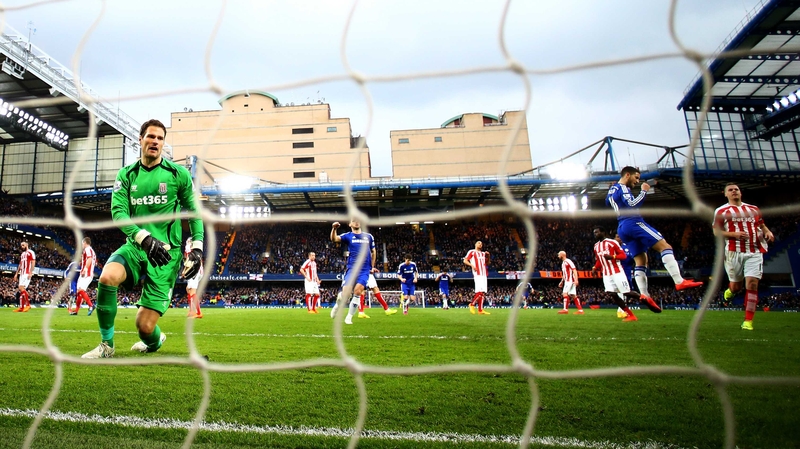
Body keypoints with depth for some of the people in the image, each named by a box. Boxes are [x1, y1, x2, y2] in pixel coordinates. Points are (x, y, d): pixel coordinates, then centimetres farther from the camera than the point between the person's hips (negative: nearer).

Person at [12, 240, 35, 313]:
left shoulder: (30, 252, -5)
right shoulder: (22, 254, 22)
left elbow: (33, 263, -12)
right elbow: (20, 265, 26)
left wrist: (30, 272, -20)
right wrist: (16, 274, 19)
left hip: (27, 273, -9)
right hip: (22, 273, 9)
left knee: (22, 288, -17)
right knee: (21, 289, 5)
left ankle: (28, 304, -11)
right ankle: (21, 307, 6)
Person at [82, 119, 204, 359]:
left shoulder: (178, 174, 0)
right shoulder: (126, 175, 6)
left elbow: (193, 212, 6)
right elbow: (118, 212, -5)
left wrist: (197, 247, -4)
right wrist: (144, 238, -23)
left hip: (167, 253, -2)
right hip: (135, 247, 3)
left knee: (145, 326, -8)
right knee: (107, 277, -32)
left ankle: (154, 342, 34)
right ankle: (106, 345, -7)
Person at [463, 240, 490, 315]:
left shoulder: (483, 253, 24)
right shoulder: (472, 252, 5)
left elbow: (487, 263, 25)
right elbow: (465, 261, -2)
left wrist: (488, 256, 9)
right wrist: (472, 265, -17)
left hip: (484, 274, 7)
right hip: (477, 274, -7)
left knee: (483, 292, 1)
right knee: (480, 291, -18)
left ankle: (480, 310, 1)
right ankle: (472, 304, -1)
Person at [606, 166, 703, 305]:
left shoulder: (611, 189, 22)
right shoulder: (622, 188, -4)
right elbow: (632, 205, -17)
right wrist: (644, 191, -10)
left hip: (622, 228, 10)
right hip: (633, 223, -9)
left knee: (641, 261, 6)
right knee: (665, 246, -12)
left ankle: (644, 294, -6)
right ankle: (680, 282, -23)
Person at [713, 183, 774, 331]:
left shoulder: (753, 209, 17)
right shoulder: (721, 211, 5)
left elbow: (762, 225, 24)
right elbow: (716, 231, 0)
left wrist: (768, 232, 2)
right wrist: (734, 234, -15)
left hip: (755, 252, 2)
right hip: (734, 252, -2)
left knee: (752, 284, -9)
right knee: (736, 286, 4)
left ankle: (748, 321, -3)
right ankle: (730, 290, 44)